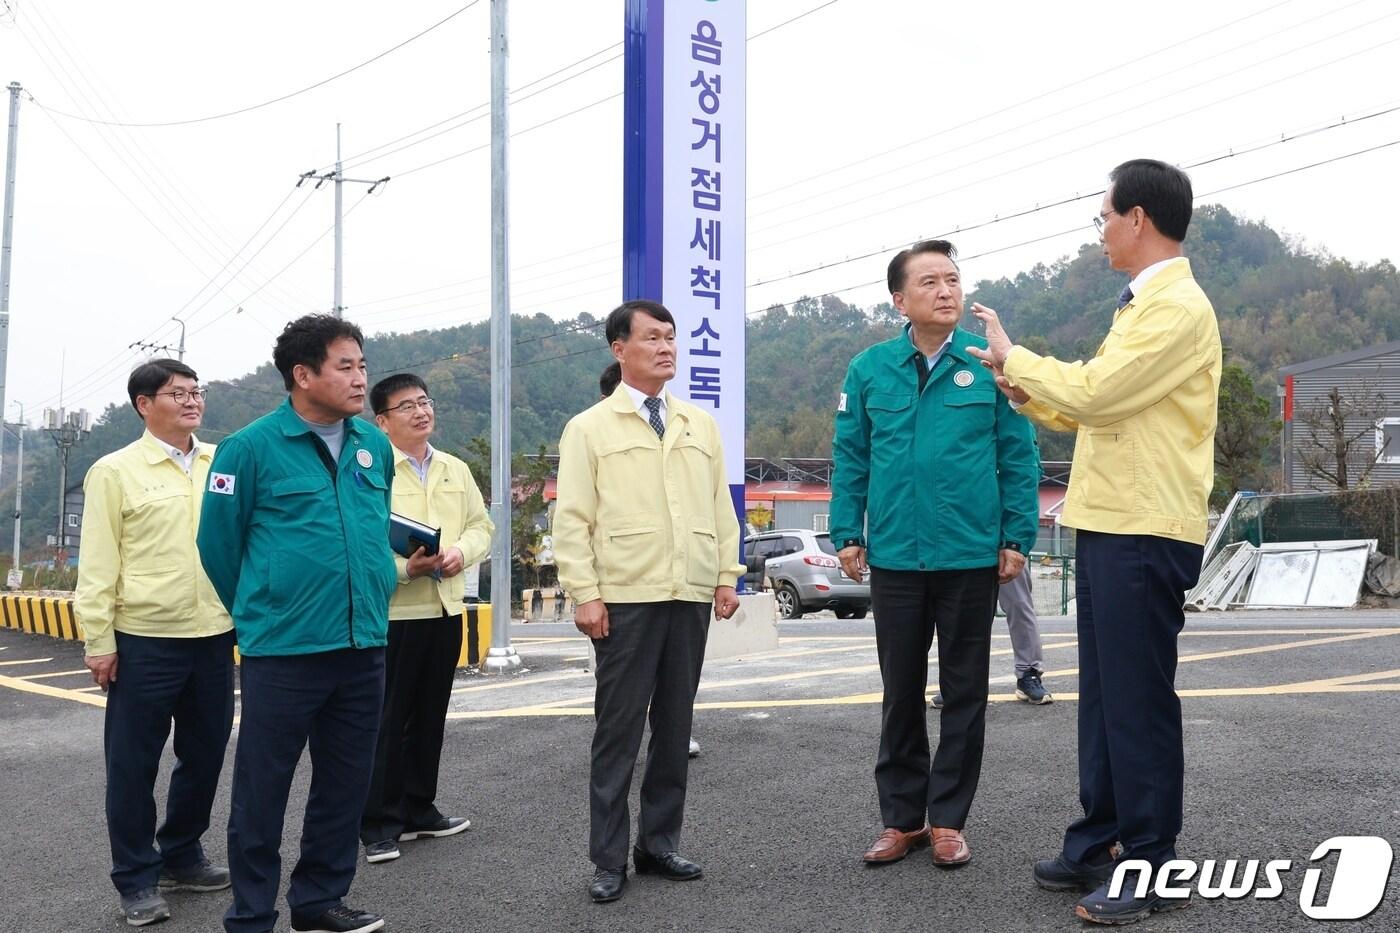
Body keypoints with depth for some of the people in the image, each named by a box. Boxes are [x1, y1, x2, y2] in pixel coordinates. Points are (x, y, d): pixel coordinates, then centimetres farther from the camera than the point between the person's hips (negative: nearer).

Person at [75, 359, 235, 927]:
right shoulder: (115, 471, -3)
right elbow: (98, 565, -4)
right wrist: (98, 641, -7)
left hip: (214, 636, 4)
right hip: (144, 642, -4)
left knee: (205, 755, 14)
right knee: (133, 764, 6)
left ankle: (181, 857, 33)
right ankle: (136, 879, 21)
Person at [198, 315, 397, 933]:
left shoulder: (375, 446, 8)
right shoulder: (251, 447, -8)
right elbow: (219, 543, -1)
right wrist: (256, 615, 8)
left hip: (364, 647, 5)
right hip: (282, 650, -5)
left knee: (346, 785, 14)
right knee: (262, 789, 5)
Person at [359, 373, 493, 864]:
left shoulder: (456, 470, 13)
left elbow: (481, 526, 15)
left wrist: (461, 552, -6)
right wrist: (404, 567, -24)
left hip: (445, 609, 6)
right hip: (391, 612, -6)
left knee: (429, 717, 15)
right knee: (387, 721, 0)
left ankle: (419, 810, 27)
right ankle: (379, 823, 10)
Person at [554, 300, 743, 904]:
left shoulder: (701, 425, 15)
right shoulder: (589, 428, 2)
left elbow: (722, 508, 15)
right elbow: (572, 520, -3)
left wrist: (727, 575, 8)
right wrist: (585, 594, -10)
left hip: (691, 597, 4)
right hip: (625, 600, -4)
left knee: (675, 725, 10)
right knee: (618, 730, 1)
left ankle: (659, 844, 23)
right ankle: (609, 860, 12)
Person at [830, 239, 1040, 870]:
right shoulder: (869, 369, 1)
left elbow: (1019, 455, -1)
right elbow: (850, 458, 5)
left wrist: (1017, 537, -4)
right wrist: (848, 535, 0)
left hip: (972, 557, -1)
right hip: (894, 558, 1)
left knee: (964, 693, 9)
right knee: (901, 693, 11)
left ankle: (948, 821, 23)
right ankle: (902, 818, 25)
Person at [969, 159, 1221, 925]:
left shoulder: (1179, 307, -14)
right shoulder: (1143, 305, 18)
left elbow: (1094, 392, -21)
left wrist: (1013, 354, -8)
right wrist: (1021, 388, 12)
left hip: (1144, 534, -10)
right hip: (1108, 525, 10)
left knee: (1139, 700, -2)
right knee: (1103, 696, 15)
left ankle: (1150, 868, 9)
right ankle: (1097, 846, 26)